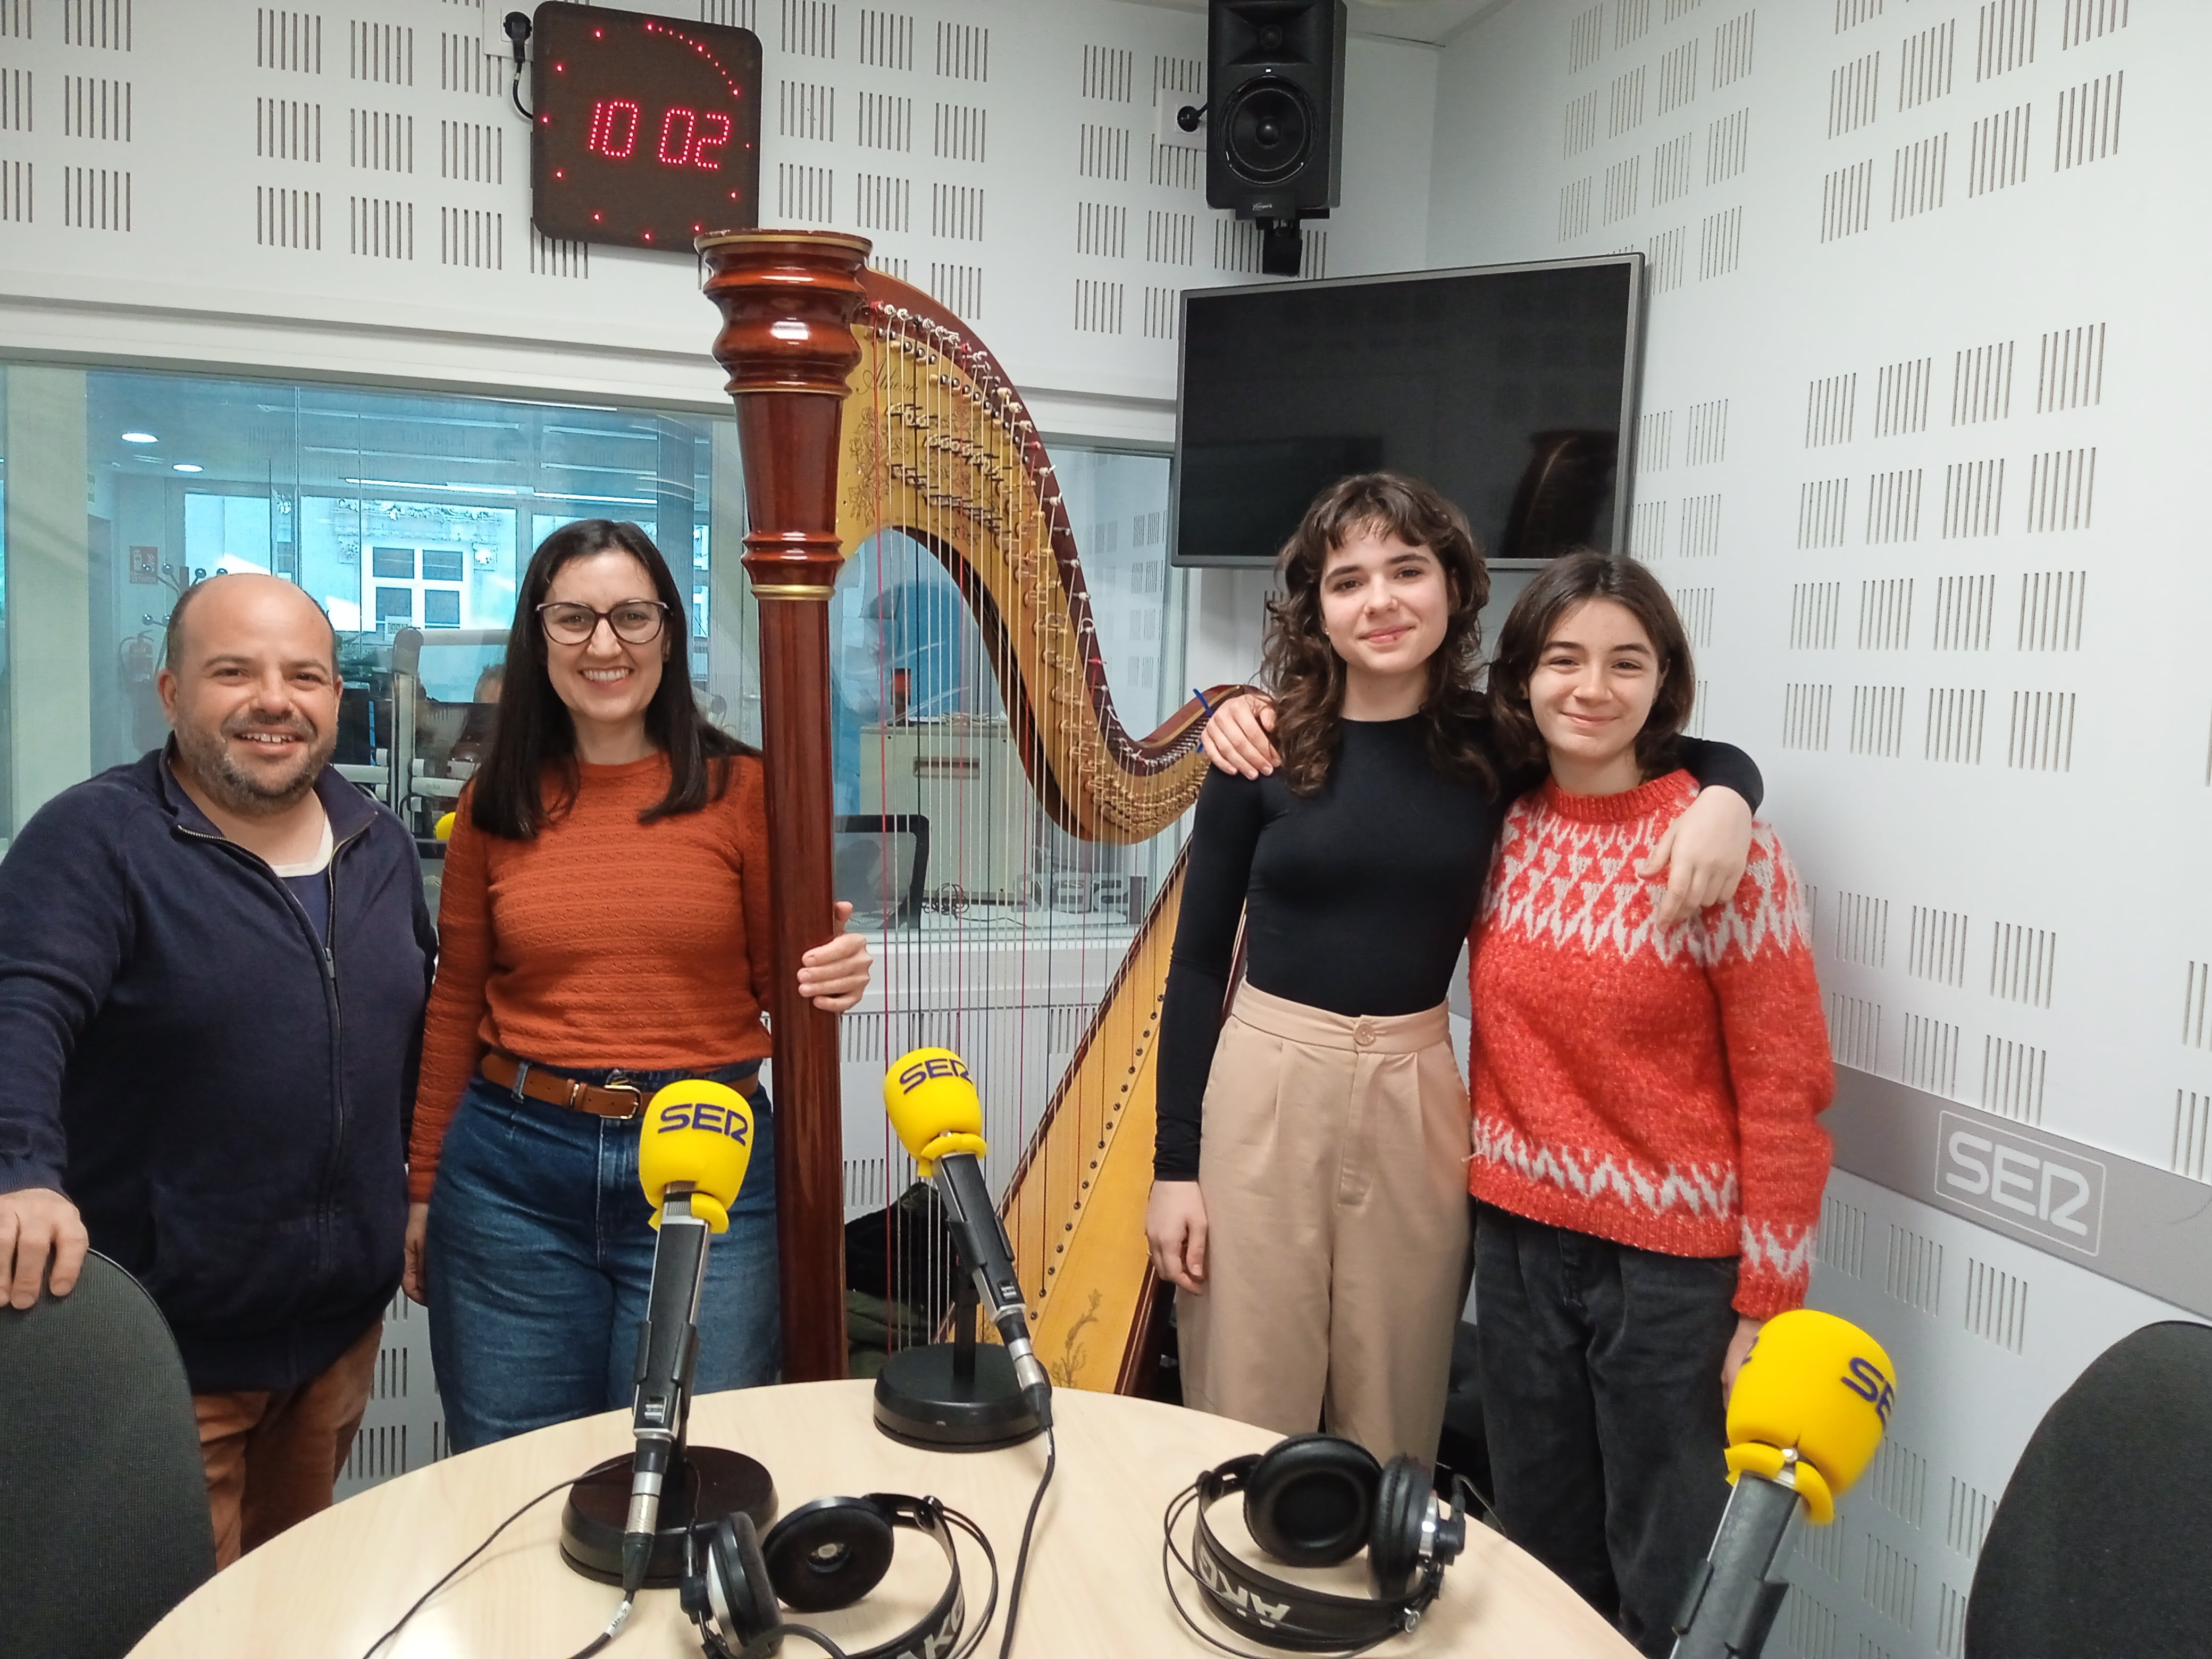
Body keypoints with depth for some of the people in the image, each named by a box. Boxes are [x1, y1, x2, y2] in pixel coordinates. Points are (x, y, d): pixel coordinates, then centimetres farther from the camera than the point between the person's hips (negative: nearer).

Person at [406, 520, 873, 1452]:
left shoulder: (740, 789, -2)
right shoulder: (496, 804, 5)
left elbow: (776, 983, 5)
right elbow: (456, 1006, 11)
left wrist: (830, 981, -18)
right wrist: (423, 1189, 14)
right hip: (512, 1172, 2)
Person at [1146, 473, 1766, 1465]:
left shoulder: (1494, 742, 1)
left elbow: (1719, 757, 10)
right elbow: (1198, 960, 0)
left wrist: (1722, 804, -15)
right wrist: (1174, 1162, -2)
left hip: (1416, 1097, 2)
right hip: (1263, 1086, -1)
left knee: (1392, 1426, 13)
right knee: (1245, 1425, 7)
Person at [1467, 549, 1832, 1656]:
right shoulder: (1500, 830, -1)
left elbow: (1783, 1088, -12)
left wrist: (1766, 1303, -11)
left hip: (1671, 1261, -4)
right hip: (1515, 1240, 5)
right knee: (1541, 1563, 21)